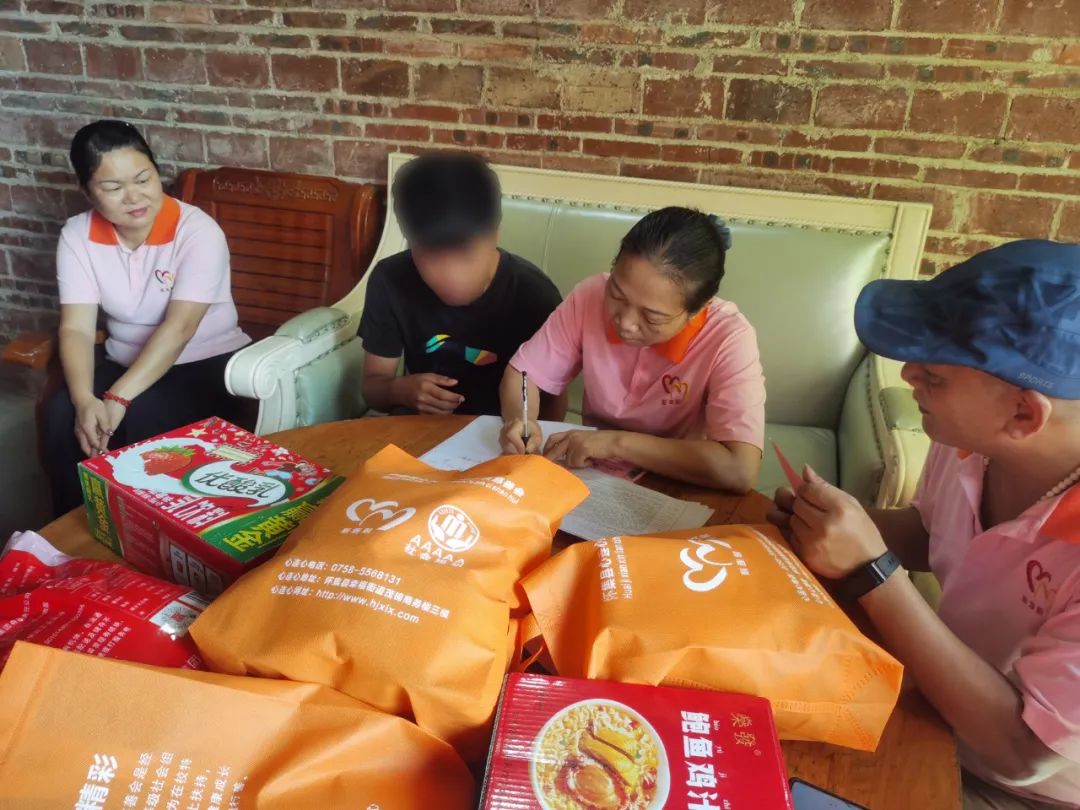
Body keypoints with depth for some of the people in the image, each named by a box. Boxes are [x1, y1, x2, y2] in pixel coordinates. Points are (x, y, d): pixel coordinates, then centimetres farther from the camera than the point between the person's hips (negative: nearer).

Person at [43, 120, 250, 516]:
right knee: (61, 413, -23)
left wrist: (118, 399, -35)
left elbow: (178, 328, -26)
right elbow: (76, 328, -12)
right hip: (126, 364, 4)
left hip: (207, 364, -4)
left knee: (142, 418, -31)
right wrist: (85, 400, -31)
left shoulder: (198, 231, -17)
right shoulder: (77, 235, -4)